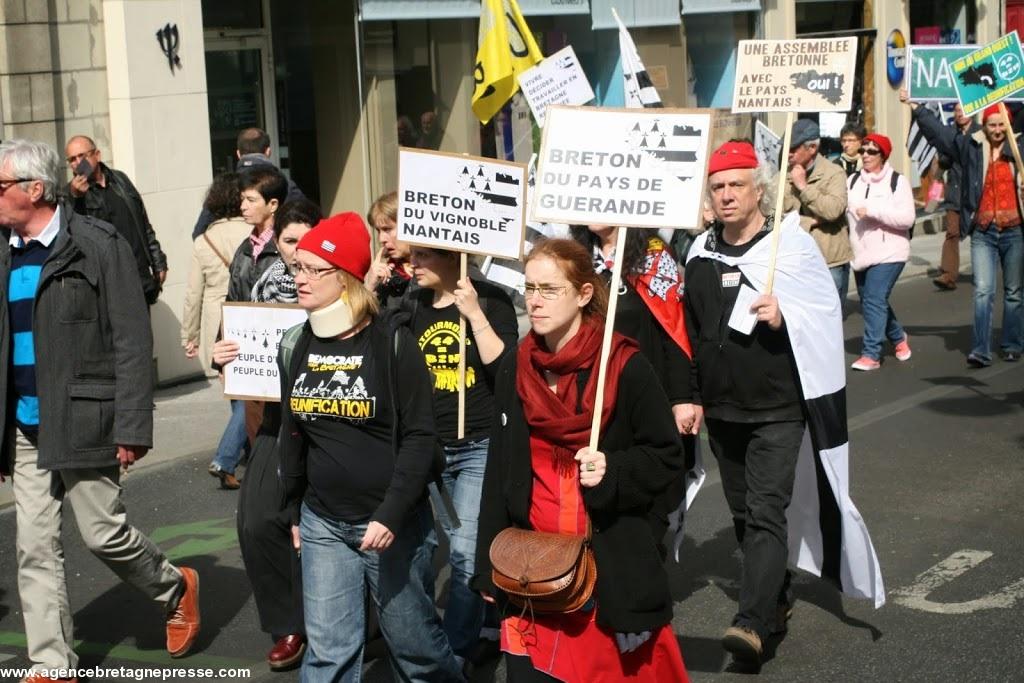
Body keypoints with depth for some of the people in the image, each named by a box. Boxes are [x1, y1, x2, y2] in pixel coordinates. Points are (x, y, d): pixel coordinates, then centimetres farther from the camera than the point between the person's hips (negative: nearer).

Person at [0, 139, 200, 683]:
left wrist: (132, 428, -15)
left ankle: (176, 590, 30)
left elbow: (132, 342, -11)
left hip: (82, 421, -6)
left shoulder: (97, 246, -10)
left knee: (103, 533, 2)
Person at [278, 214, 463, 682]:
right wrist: (293, 511, 17)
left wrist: (392, 514, -20)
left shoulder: (393, 345, -11)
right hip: (322, 523, 4)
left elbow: (419, 437, -13)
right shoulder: (298, 346, 5)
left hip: (389, 521, -4)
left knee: (411, 638, 9)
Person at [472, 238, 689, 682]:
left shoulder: (625, 366, -9)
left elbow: (667, 456, -2)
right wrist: (489, 566, 9)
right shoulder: (514, 368, 6)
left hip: (611, 564, -4)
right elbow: (498, 471, 10)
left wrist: (614, 471, -21)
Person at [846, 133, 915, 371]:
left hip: (888, 253, -6)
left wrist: (872, 211, -21)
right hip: (861, 253, 6)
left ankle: (871, 354, -13)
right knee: (869, 302, 16)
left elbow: (907, 218, -15)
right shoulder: (853, 181, 10)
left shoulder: (897, 181, -5)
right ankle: (898, 337, 40)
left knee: (874, 300, -16)